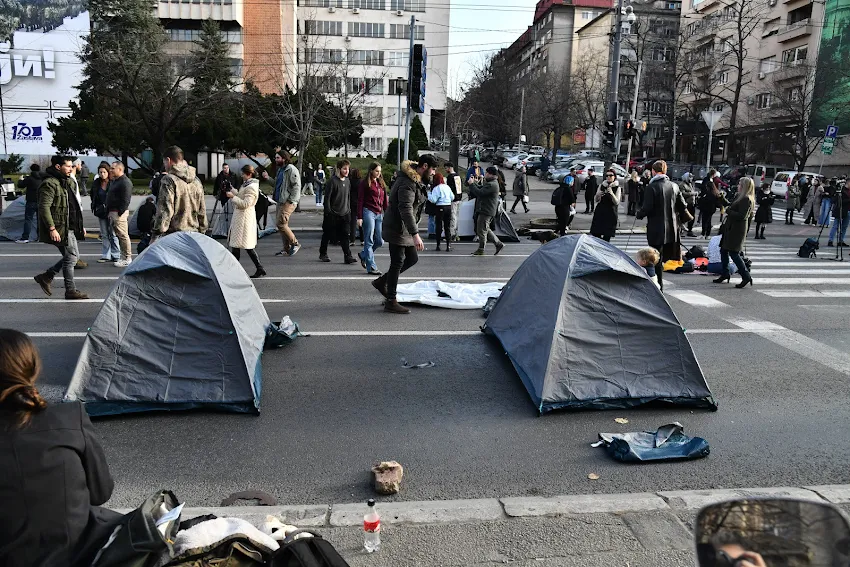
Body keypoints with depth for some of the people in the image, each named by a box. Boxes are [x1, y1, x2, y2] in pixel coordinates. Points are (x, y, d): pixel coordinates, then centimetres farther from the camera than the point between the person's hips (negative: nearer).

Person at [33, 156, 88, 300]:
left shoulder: (64, 183, 18)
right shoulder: (50, 184, -14)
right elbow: (44, 207, -21)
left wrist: (80, 226, 23)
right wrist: (52, 229, -26)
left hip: (69, 228, 10)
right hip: (60, 229, -10)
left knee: (71, 256, 15)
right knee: (71, 257, -4)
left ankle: (46, 277, 24)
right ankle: (71, 291, 5)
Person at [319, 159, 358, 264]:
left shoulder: (348, 181, 9)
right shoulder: (332, 181, -11)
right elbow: (327, 198, -12)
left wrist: (348, 209, 14)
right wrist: (328, 212, -14)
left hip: (344, 214, 5)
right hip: (332, 214, -5)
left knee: (345, 236, -2)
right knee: (327, 235, 8)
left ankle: (348, 256, -5)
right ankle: (323, 254, 24)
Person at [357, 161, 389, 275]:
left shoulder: (381, 183, 17)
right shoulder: (365, 183, -1)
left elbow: (385, 201, 18)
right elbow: (360, 201, -4)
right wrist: (359, 217, -10)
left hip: (379, 214, 6)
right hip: (368, 212, -6)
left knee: (379, 241, 4)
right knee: (369, 241, -2)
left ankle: (363, 255, 30)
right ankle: (371, 267, 2)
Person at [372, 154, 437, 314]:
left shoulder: (414, 181, 12)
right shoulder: (407, 183, -22)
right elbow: (406, 210, -31)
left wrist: (414, 232, 26)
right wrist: (415, 234, -36)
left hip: (405, 229, 10)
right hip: (398, 229, -10)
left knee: (412, 258, 14)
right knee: (397, 263, -3)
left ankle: (382, 282, 25)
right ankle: (391, 302, 7)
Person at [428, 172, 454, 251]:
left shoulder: (436, 188, -9)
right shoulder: (447, 187, 9)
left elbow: (433, 200, -14)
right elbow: (452, 197, 13)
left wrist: (429, 193, -1)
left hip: (440, 208, -5)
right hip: (448, 207, 5)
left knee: (438, 227, 3)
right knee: (447, 227, 8)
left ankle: (438, 246, 4)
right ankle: (448, 246, 3)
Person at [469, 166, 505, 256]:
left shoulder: (492, 185, -20)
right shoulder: (489, 183, 16)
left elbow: (480, 192, -26)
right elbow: (480, 188, 19)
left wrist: (471, 184, -16)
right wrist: (474, 183, 4)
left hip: (486, 211, -11)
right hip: (485, 210, 11)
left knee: (481, 230, -2)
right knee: (486, 229, 17)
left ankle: (481, 250, 6)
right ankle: (499, 244, 20)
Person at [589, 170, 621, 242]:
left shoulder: (617, 188, 0)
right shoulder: (602, 186, 10)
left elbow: (617, 202, -8)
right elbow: (595, 200, 11)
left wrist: (612, 194, -24)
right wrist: (598, 195, -11)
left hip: (611, 214, -3)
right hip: (600, 212, 3)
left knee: (607, 236, -3)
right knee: (595, 234, -4)